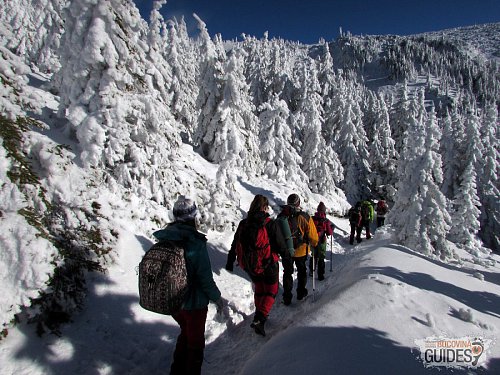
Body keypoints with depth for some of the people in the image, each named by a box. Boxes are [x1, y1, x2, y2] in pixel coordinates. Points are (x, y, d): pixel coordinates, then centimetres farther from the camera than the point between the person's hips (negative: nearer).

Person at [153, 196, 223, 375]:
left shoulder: (164, 240, -8)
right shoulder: (196, 244, -26)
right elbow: (205, 278, -21)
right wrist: (217, 297, -4)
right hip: (193, 303, -6)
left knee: (185, 332, 31)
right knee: (195, 342, 18)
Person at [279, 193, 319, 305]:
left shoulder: (281, 217, -13)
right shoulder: (305, 217, -20)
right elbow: (313, 236, -11)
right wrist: (314, 244, 10)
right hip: (301, 251, -1)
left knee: (287, 272, 15)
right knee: (302, 271, 22)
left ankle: (287, 298, 19)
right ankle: (301, 292, 35)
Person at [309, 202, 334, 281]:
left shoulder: (312, 219, -9)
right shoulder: (326, 221, -15)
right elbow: (329, 233, -10)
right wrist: (331, 229, 10)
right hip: (322, 241, -3)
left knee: (313, 256, 21)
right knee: (321, 258, 9)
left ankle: (311, 272, 31)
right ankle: (320, 275, 12)